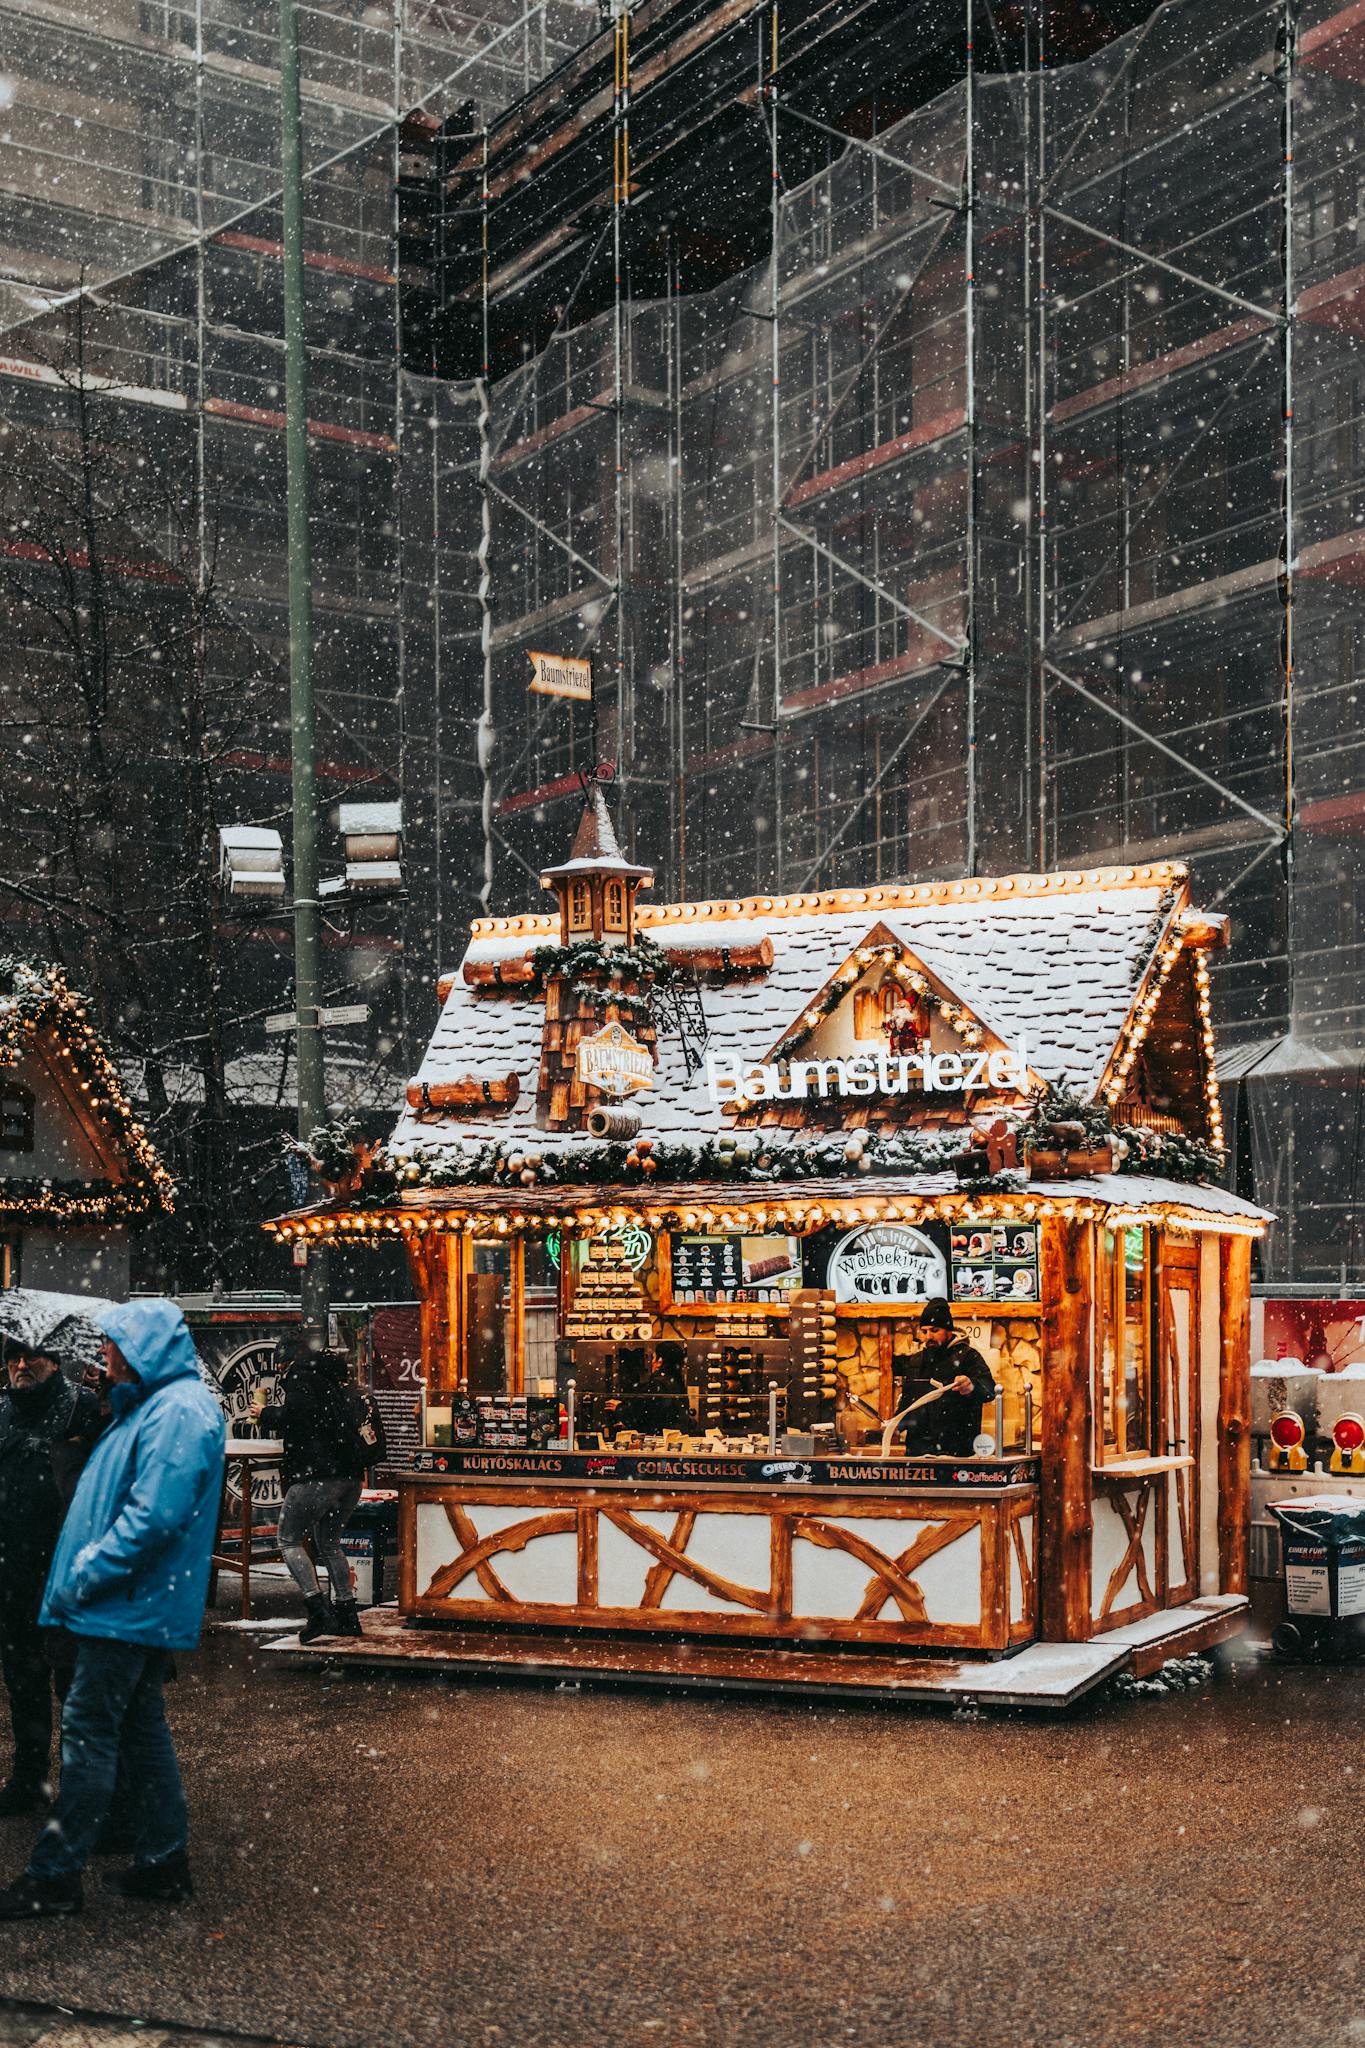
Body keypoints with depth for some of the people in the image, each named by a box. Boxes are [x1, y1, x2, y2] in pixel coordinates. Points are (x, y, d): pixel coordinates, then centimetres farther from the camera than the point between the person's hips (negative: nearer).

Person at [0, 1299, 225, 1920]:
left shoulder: (179, 1411, -18)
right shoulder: (153, 1405, 16)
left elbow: (154, 1516, -26)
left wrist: (83, 1578, -19)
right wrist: (82, 1577, 13)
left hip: (129, 1609, -10)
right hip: (144, 1606, 10)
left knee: (88, 1732, -4)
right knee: (140, 1729, 14)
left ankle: (55, 1875, 3)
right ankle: (163, 1860, 21)